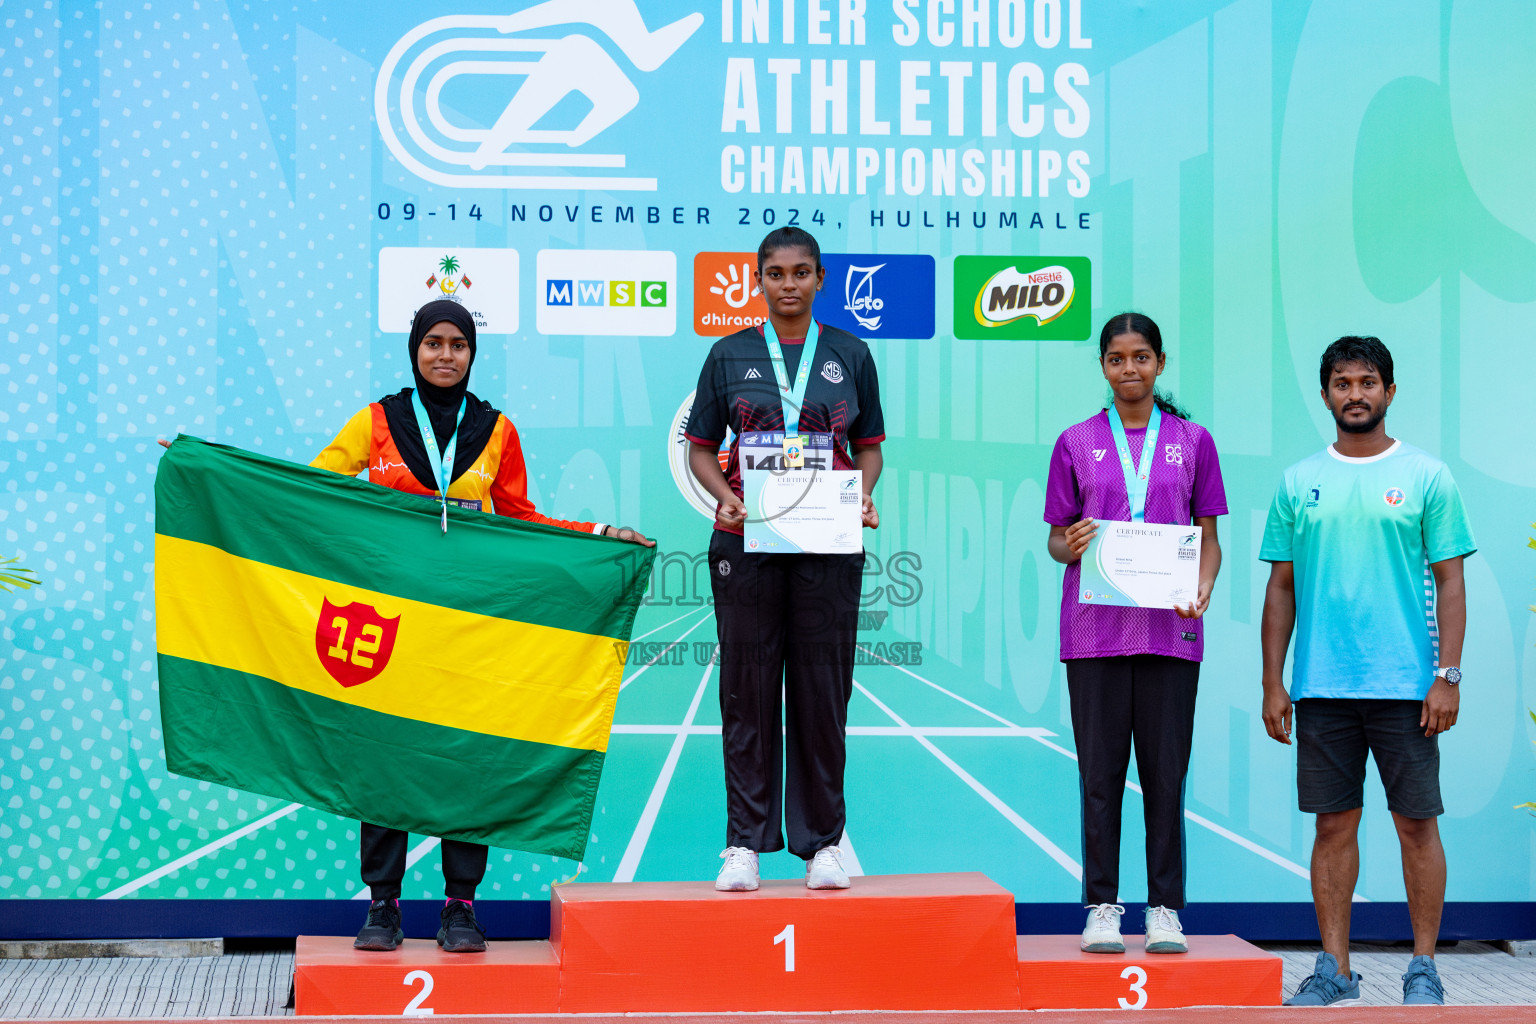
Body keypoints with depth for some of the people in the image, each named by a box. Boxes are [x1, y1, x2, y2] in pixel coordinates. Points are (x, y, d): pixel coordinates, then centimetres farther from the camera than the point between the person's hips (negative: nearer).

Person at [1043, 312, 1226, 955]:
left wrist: (1203, 587, -8)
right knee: (1100, 774, 1)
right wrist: (1069, 546, -13)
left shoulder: (1192, 442, 10)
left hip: (1169, 628, 0)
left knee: (1166, 773, 1)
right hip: (1095, 629, 0)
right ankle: (1102, 907, 8)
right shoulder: (1077, 444, 9)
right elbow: (1056, 537, 10)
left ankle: (1165, 908, 8)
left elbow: (1208, 535, 11)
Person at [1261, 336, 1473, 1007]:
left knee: (1416, 823, 1)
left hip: (1406, 686, -2)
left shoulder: (1426, 477, 3)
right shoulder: (1298, 483, 10)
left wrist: (1448, 677, -8)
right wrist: (1272, 684, 5)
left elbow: (1450, 582, 1)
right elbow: (1281, 589, 11)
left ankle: (1424, 968, 10)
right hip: (1320, 687, 2)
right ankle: (1334, 969, 13)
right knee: (1333, 825, 6)